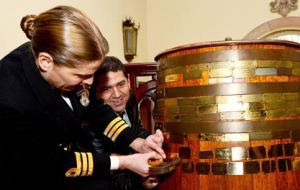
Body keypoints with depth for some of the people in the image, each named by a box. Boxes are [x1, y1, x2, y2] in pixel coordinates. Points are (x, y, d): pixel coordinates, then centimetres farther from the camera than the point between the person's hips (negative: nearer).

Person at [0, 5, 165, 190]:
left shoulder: (69, 62, -19)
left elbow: (96, 108, -2)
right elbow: (54, 163, -23)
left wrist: (137, 143, -10)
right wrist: (124, 162, -21)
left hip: (68, 150, 5)